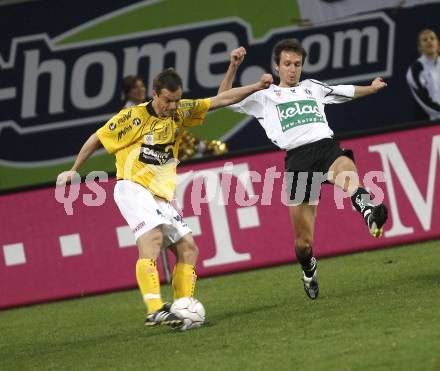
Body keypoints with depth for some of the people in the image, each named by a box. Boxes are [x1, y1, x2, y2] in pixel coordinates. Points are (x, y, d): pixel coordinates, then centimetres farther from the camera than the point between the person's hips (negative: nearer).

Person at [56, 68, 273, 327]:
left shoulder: (180, 112, 8)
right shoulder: (134, 117, -8)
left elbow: (220, 100, 9)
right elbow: (96, 139, 2)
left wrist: (257, 87, 1)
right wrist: (74, 171, 8)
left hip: (163, 196, 8)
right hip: (133, 188, -7)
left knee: (188, 248, 1)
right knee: (152, 238, -28)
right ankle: (155, 311, -40)